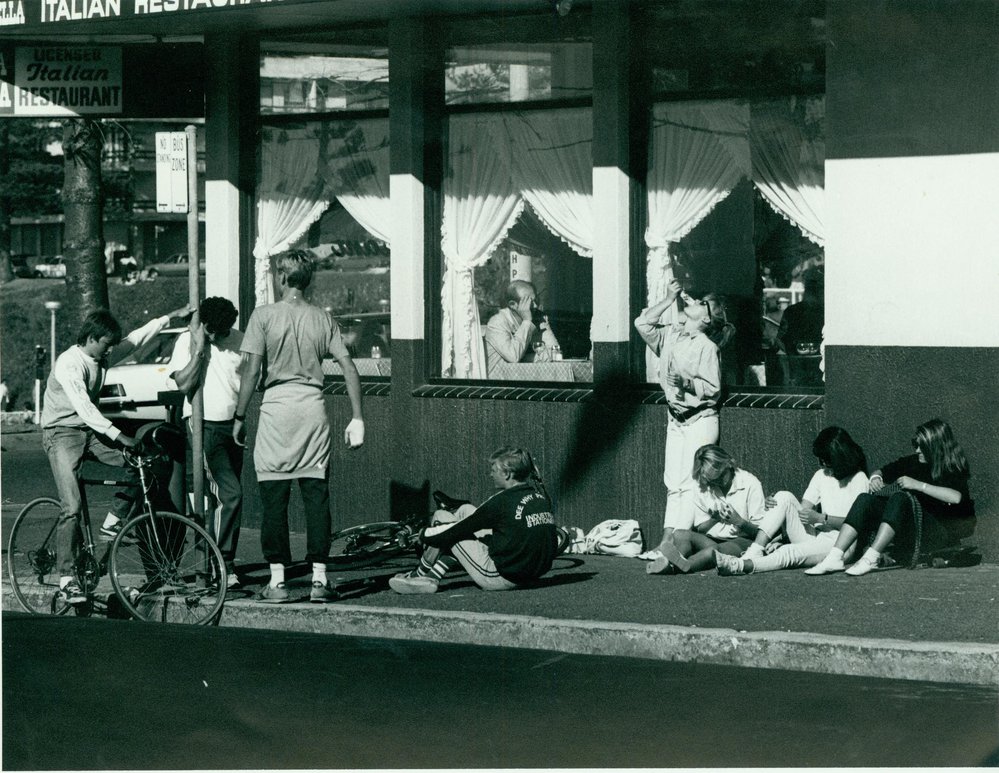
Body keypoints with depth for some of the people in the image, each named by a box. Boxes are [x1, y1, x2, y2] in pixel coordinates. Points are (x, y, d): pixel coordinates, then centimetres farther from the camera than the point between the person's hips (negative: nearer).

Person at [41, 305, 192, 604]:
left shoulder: (101, 356, 3)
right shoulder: (69, 363, -22)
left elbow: (136, 338, 16)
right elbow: (83, 408, -30)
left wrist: (171, 317, 15)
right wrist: (118, 436, -35)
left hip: (90, 430, 8)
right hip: (62, 433, -8)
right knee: (72, 507, -18)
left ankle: (112, 524, 3)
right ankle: (67, 578, -16)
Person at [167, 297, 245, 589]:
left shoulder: (239, 341, 5)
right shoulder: (187, 341, -6)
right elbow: (184, 384, -17)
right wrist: (199, 350, -19)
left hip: (232, 425, 5)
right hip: (204, 425, -5)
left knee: (225, 496, 7)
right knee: (230, 494, -15)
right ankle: (223, 563, -11)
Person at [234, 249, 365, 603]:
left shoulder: (265, 315, -2)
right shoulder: (323, 319, 8)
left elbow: (252, 371, -6)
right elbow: (349, 368, 3)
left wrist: (239, 417, 1)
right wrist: (357, 418, 7)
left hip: (277, 410, -3)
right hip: (313, 409, 3)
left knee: (274, 498, 2)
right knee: (317, 496, 5)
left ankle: (277, 579, 0)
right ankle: (319, 578, 3)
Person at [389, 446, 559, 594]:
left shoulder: (503, 501, -16)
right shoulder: (540, 496, 6)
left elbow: (459, 530, -8)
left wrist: (423, 535, 9)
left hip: (499, 578, -8)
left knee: (441, 517, 4)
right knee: (465, 510, 18)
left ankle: (420, 573, 23)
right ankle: (431, 577, 16)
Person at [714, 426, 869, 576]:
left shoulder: (858, 479, -1)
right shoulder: (821, 475, 18)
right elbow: (801, 510, 8)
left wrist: (820, 518, -19)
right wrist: (774, 507, -11)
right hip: (816, 536, 6)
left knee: (791, 552, -35)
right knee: (784, 497, -15)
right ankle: (754, 553, -29)